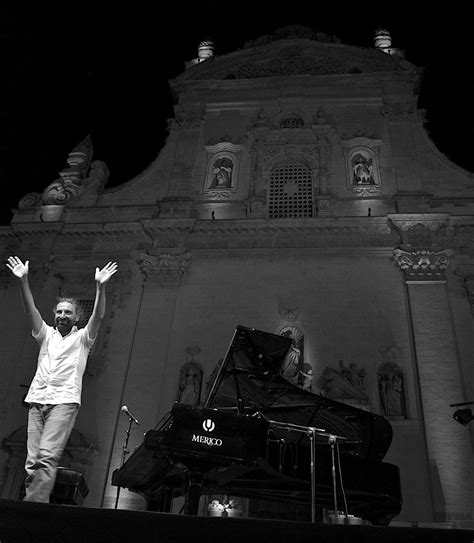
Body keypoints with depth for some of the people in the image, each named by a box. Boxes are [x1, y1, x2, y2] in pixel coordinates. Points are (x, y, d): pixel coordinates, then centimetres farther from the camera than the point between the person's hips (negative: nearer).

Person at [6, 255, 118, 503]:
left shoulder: (82, 338, 11)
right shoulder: (46, 334, 20)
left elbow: (98, 316, -6)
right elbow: (31, 310, 6)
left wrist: (100, 287, -21)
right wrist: (23, 281, -8)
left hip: (64, 401, -4)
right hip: (37, 400, 4)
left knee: (47, 456, -18)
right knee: (32, 460, -3)